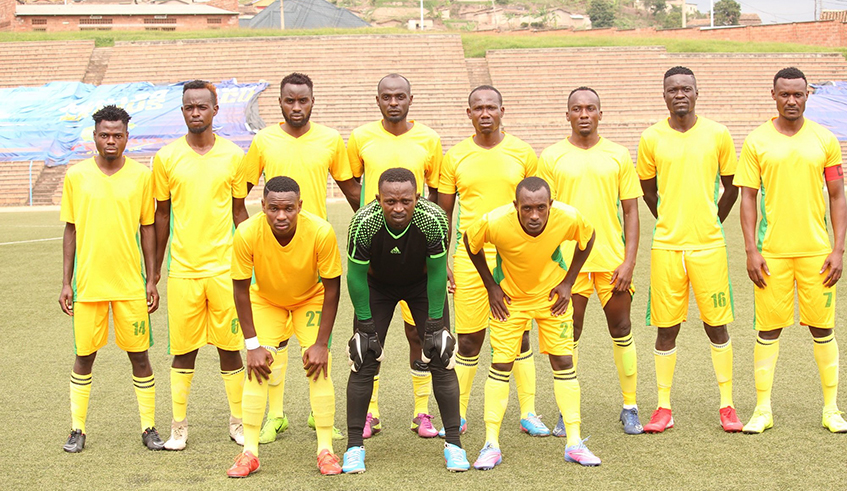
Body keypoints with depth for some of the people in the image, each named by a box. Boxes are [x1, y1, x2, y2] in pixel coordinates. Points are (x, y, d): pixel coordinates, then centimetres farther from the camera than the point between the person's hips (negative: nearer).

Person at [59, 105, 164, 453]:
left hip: (130, 283, 0)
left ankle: (149, 427, 14)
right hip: (87, 283, 0)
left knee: (139, 354, 4)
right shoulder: (76, 176, 1)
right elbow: (70, 231, 5)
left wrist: (151, 280, 2)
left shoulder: (141, 176, 1)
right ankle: (77, 429, 17)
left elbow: (147, 228, 5)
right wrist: (66, 282, 3)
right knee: (84, 355, 7)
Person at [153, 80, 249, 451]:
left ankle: (238, 422, 17)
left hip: (224, 267, 0)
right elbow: (162, 214, 9)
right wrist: (154, 267, 9)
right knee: (183, 349, 5)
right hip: (182, 268, 0)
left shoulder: (233, 156, 2)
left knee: (230, 346, 5)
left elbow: (239, 211, 9)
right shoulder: (166, 158, 2)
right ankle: (179, 426, 14)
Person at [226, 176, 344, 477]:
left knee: (319, 368, -12)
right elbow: (241, 289, -19)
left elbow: (332, 288, -20)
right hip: (266, 300, 1)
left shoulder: (320, 232, -34)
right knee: (257, 370, -11)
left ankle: (325, 450, 0)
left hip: (311, 299, -1)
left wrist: (321, 343, -21)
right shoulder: (247, 234, -32)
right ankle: (249, 452, -2)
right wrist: (253, 344, -20)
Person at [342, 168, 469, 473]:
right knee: (364, 363, -7)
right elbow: (356, 277, -19)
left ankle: (453, 443, 3)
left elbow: (436, 274, -19)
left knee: (441, 360, -7)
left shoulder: (433, 220, -33)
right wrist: (366, 327, -15)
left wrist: (434, 325, -16)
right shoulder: (364, 223, -34)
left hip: (421, 284, 0)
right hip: (377, 285, 0)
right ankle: (354, 446, 4)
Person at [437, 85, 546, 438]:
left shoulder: (522, 153, 3)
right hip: (470, 255, 0)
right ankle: (458, 415, 14)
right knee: (469, 339, 2)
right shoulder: (455, 157, 3)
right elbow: (443, 213, 8)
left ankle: (529, 413, 14)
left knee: (519, 337, 5)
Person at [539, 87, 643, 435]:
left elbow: (631, 211, 5)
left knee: (621, 331, 5)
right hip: (567, 260, -1)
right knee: (568, 335, 3)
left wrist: (629, 260, -4)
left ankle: (630, 408, 16)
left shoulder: (618, 156, 5)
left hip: (612, 259, 1)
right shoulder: (551, 157, 2)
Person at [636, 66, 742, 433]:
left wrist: (711, 223, 11)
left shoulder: (718, 135, 1)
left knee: (716, 325, 3)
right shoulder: (652, 138, 2)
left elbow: (731, 186, 12)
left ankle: (727, 405, 15)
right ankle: (664, 407, 13)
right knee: (666, 328, 3)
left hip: (708, 245, 0)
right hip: (666, 247, 0)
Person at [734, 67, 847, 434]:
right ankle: (763, 409, 10)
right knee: (768, 329, 2)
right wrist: (751, 250, -6)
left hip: (816, 251, 1)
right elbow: (748, 198, 2)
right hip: (772, 251, -1)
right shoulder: (757, 142, 2)